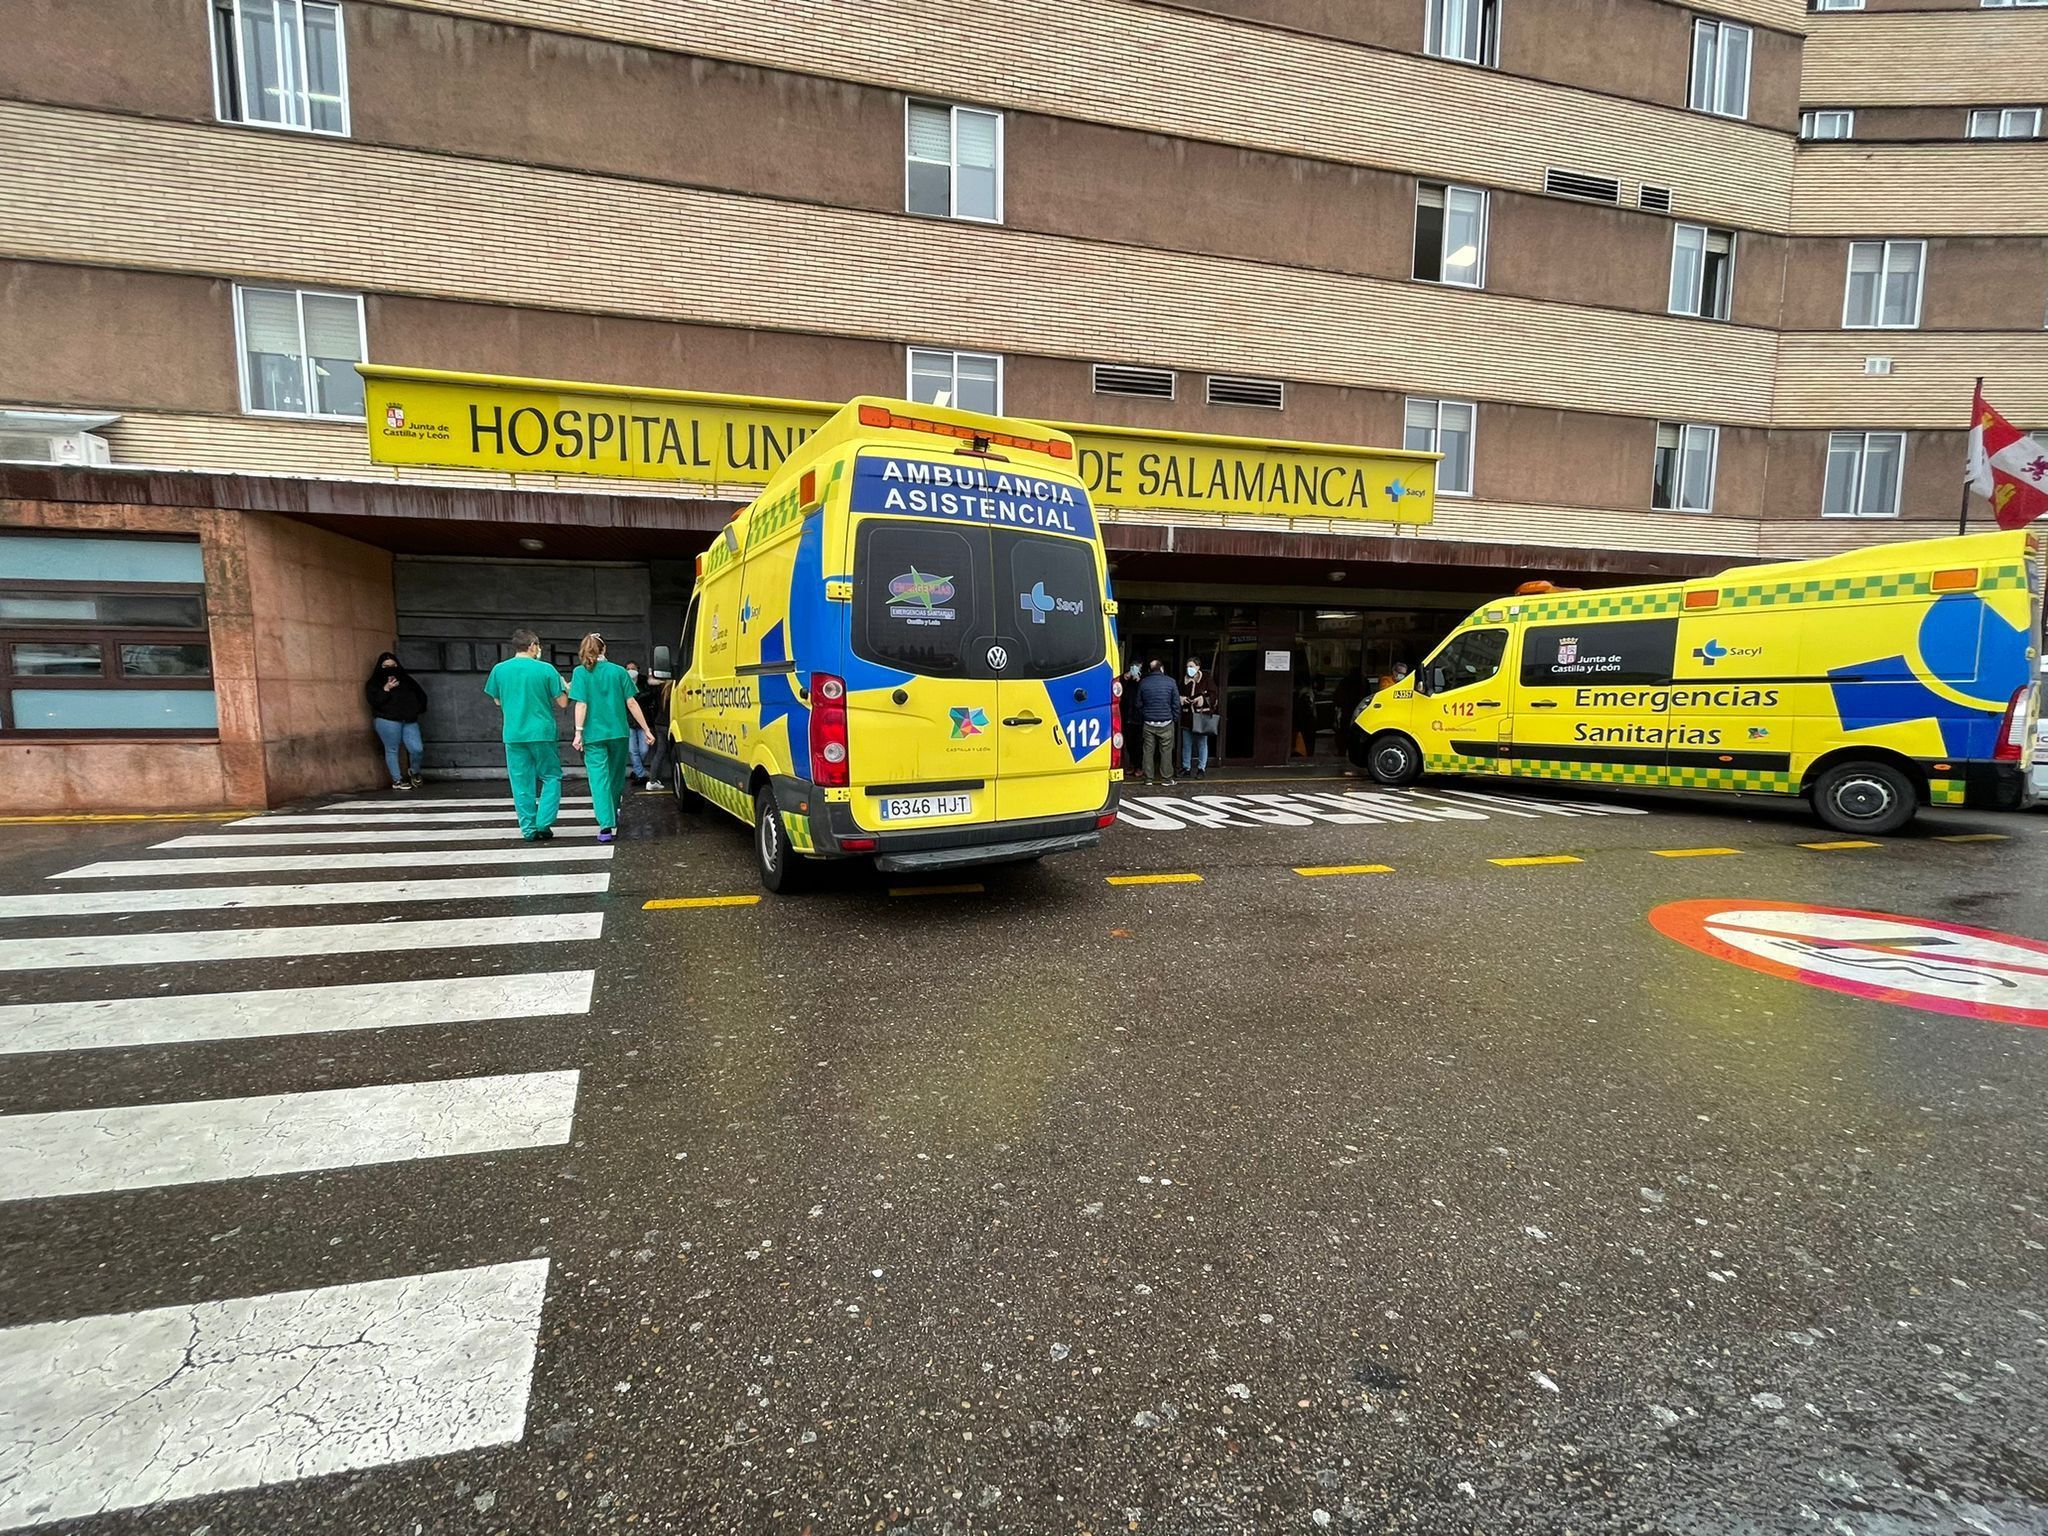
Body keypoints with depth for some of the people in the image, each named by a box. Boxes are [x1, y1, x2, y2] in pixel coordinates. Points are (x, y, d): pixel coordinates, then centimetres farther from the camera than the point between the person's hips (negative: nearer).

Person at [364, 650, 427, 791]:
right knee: (392, 750, -1)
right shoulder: (374, 683, 6)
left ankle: (414, 771, 21)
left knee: (416, 748, -8)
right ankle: (397, 780, 7)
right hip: (387, 721, -3)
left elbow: (421, 695, 22)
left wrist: (417, 709, 11)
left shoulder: (406, 679, 17)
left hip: (409, 720, 3)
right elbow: (374, 701, -9)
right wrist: (386, 689, -17)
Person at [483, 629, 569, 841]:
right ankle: (543, 824, 1)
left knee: (521, 783, 8)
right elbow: (561, 702, -3)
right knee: (551, 777, 10)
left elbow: (497, 701, 14)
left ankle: (529, 829, 11)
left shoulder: (499, 669, 1)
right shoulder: (546, 669, -7)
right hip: (542, 732, -2)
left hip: (513, 734, 3)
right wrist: (565, 689, 17)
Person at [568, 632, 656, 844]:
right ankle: (613, 816, 35)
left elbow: (581, 704, -9)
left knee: (599, 778, -3)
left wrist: (579, 732, -8)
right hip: (618, 732, 2)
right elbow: (631, 703, 1)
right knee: (616, 776, 19)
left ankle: (606, 825, -13)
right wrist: (646, 730, 3)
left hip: (594, 734, -2)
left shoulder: (581, 672, -1)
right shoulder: (619, 671, 4)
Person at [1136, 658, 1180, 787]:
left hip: (1149, 723, 2)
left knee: (1148, 751, 8)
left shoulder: (1143, 683, 3)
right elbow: (1176, 703, -2)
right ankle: (1166, 778, 6)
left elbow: (1139, 705, 9)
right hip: (1166, 723, -2)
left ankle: (1148, 778, 11)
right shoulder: (1170, 682, -4)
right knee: (1166, 751, 3)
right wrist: (1175, 718, 8)